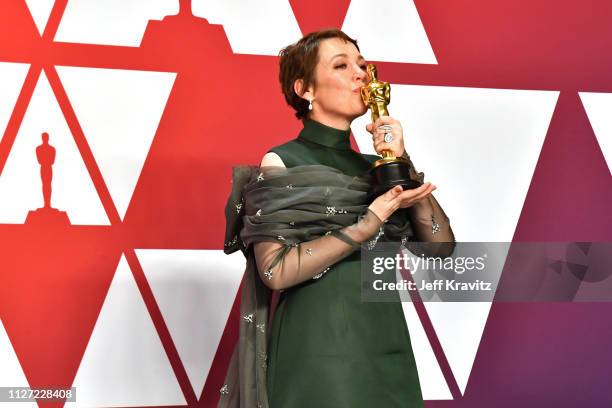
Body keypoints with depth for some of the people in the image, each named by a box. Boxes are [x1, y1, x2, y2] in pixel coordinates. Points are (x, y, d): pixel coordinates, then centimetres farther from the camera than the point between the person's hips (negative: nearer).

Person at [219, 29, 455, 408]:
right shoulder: (281, 162, -4)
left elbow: (442, 246, 1)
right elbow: (275, 271, -16)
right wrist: (372, 220, -17)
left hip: (387, 346, 5)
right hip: (317, 350, -5)